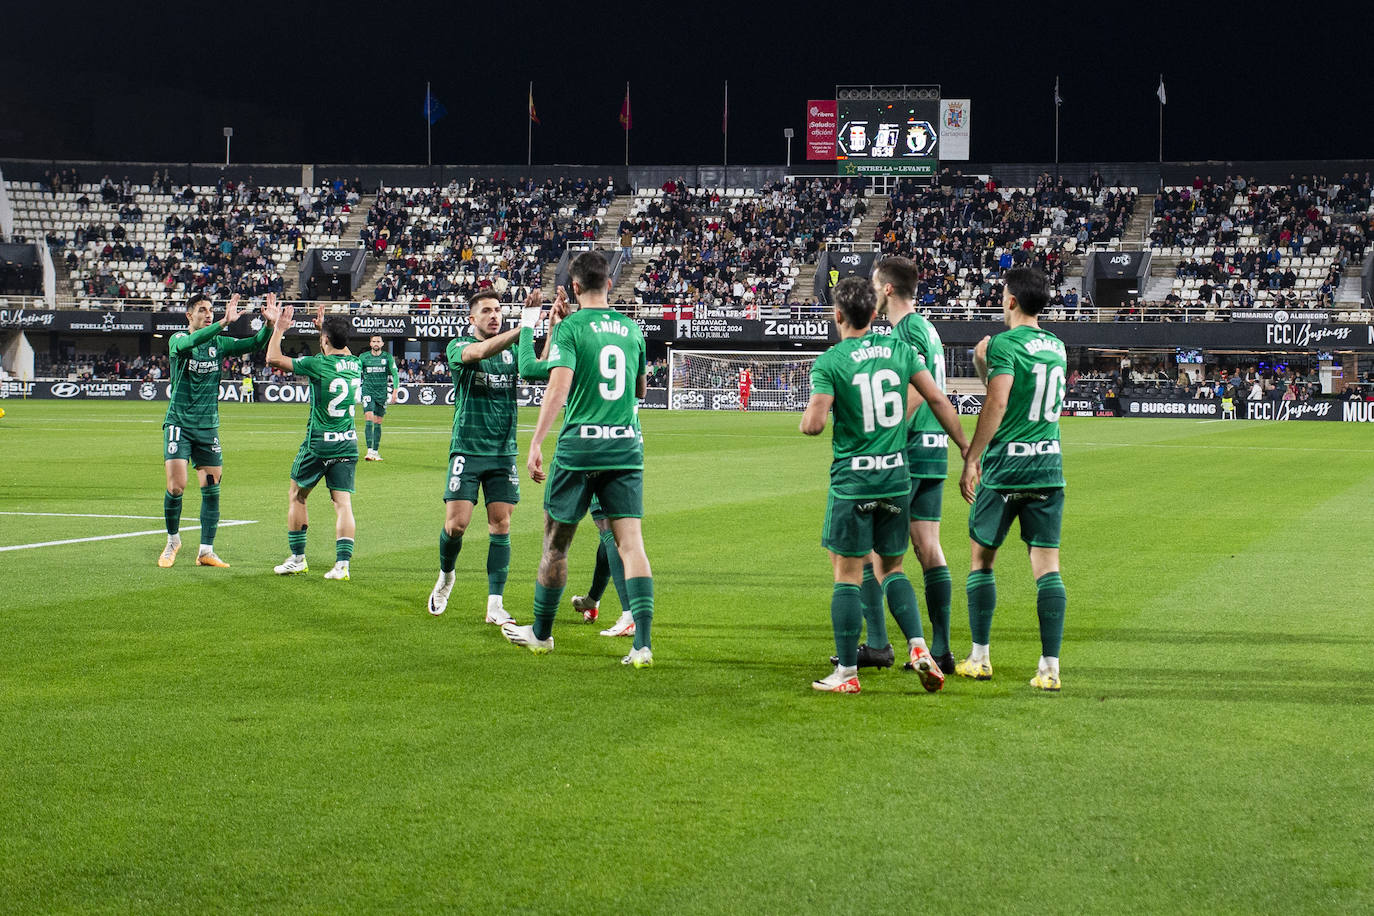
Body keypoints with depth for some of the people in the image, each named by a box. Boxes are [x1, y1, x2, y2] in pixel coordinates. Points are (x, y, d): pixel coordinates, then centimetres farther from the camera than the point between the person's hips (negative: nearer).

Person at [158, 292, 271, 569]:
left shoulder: (220, 343, 7)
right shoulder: (178, 340, -6)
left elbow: (253, 344, -3)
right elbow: (191, 341, -29)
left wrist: (269, 324, -23)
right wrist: (224, 322, -41)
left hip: (208, 426, 4)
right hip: (179, 424, -4)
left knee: (211, 489, 0)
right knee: (176, 486, -11)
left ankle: (206, 551, 6)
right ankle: (173, 540, 12)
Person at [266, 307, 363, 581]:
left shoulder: (318, 364, -14)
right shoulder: (355, 364, 3)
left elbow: (273, 358, -6)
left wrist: (279, 328, 6)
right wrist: (326, 327, 37)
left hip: (318, 444, -4)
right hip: (348, 444, 4)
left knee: (297, 496, 14)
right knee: (343, 503, 1)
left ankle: (297, 558, 17)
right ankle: (342, 563, -12)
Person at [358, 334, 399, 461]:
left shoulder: (388, 357, 3)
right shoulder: (363, 357, 3)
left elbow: (395, 375, 4)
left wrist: (395, 392, -4)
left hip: (382, 393, 1)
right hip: (368, 392, -1)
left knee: (378, 423, 5)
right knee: (369, 420, -15)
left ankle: (376, 451, 13)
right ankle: (369, 450, -21)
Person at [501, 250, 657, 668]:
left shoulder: (570, 328, -5)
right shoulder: (631, 328, 10)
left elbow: (558, 387, -18)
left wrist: (535, 444, -20)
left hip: (580, 446, -3)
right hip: (626, 447, 3)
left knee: (556, 543, 12)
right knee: (631, 542, -2)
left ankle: (541, 633, 26)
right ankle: (643, 642, -15)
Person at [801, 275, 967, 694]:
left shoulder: (829, 362, -9)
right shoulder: (899, 349, 4)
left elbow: (812, 424, -16)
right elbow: (938, 401, 4)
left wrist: (808, 416, 8)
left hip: (852, 480, -4)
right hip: (896, 475, 4)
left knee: (848, 574, 3)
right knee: (891, 568, 17)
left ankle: (846, 672, 5)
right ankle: (918, 647, -1)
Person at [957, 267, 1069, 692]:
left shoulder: (1003, 344, -9)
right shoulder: (1057, 347, 12)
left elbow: (997, 404, -18)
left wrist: (971, 458, -15)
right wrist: (986, 364, 24)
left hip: (1006, 465, -5)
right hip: (1050, 465, 5)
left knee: (981, 557, 10)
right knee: (1047, 565, 2)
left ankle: (979, 658, 14)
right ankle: (1050, 665, -4)